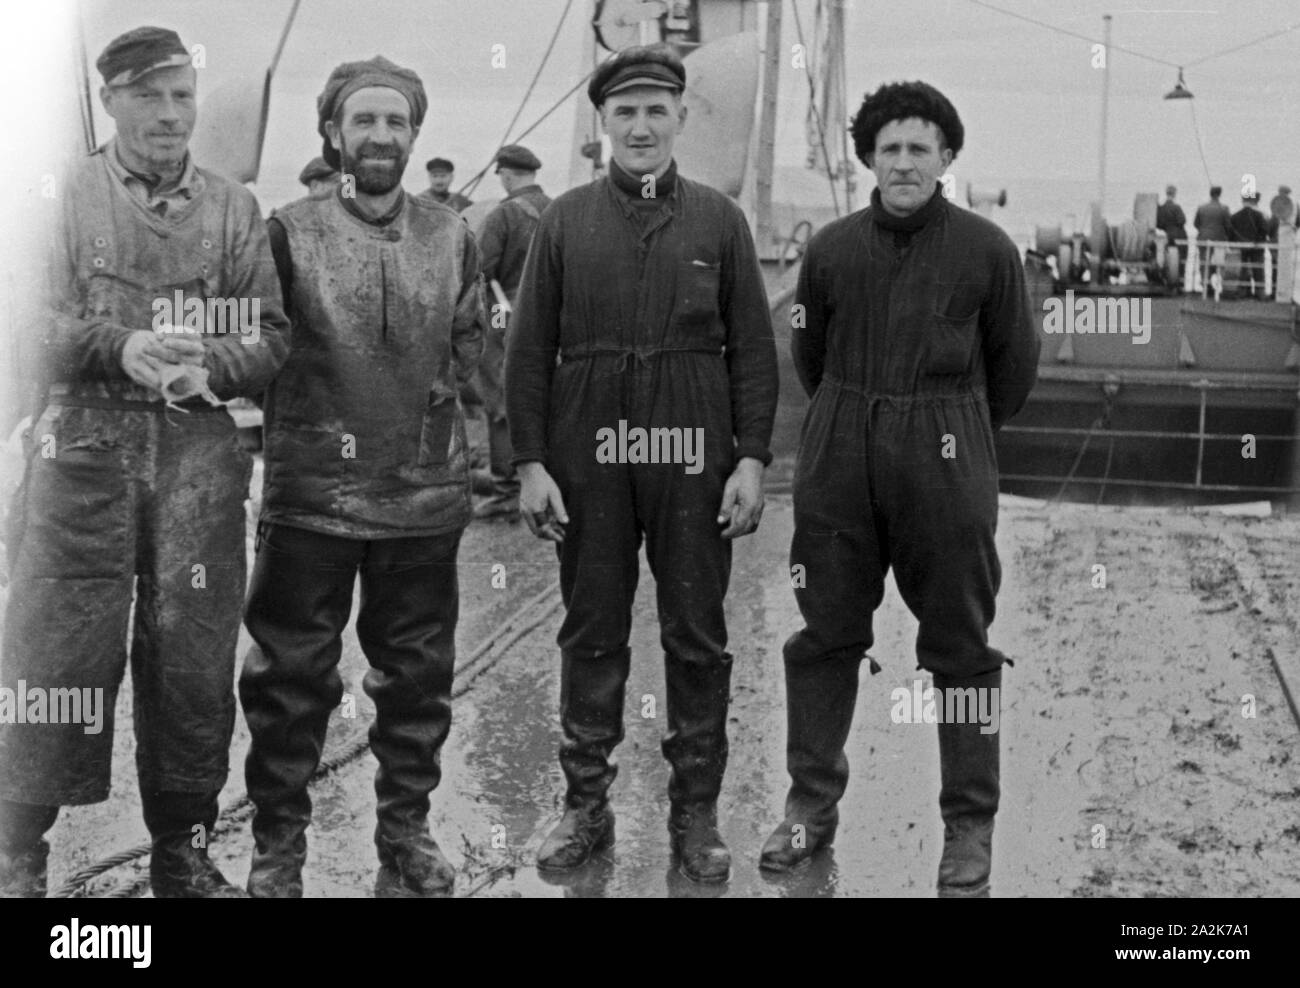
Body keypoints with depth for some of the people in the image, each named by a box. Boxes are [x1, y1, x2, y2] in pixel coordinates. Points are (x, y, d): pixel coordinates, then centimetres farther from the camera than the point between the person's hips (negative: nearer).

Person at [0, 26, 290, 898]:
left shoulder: (234, 209, 12)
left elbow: (270, 334, 7)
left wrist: (208, 367, -12)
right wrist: (118, 346, -18)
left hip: (200, 450, 2)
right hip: (84, 443, -2)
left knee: (193, 656, 6)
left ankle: (184, 850, 20)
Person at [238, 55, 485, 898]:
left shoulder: (452, 237, 5)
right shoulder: (290, 232, -3)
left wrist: (424, 399, 3)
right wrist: (306, 421, 2)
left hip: (426, 491, 3)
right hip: (311, 492, -2)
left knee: (418, 673, 12)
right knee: (291, 675, 4)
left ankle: (407, 829, 27)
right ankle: (278, 843, 17)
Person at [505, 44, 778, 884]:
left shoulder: (719, 219, 4)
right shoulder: (566, 222, 4)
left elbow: (753, 347, 4)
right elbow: (530, 349, 4)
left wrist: (751, 458, -3)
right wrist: (531, 461, -2)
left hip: (692, 456, 0)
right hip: (589, 458, 0)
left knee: (698, 638, 5)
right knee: (592, 634, 8)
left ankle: (696, 812, 17)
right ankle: (587, 805, 20)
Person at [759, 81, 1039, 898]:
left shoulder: (987, 250, -4)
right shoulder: (832, 248, 2)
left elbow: (1014, 366, 7)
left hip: (947, 465, -2)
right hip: (839, 463, 3)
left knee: (961, 648, 3)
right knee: (826, 637, 7)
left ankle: (970, 829, 13)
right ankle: (812, 806, 20)